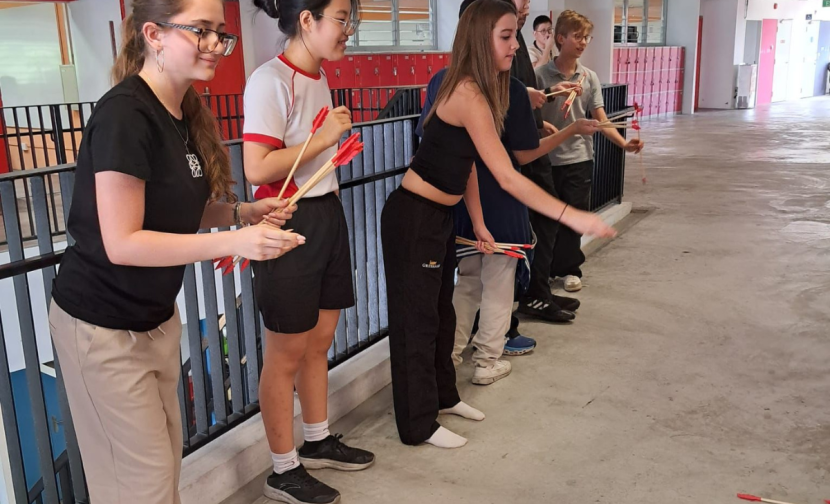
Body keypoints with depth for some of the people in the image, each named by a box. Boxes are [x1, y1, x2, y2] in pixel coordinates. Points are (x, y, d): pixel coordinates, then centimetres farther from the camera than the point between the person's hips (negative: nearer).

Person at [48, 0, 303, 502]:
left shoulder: (185, 113, 3)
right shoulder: (125, 115, -23)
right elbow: (122, 243, -26)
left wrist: (243, 213, -6)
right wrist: (234, 242, -32)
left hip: (158, 318, 8)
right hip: (102, 327, -8)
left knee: (167, 458, 18)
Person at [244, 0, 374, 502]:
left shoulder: (319, 77, 12)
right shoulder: (270, 80, -17)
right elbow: (257, 168, -24)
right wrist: (323, 138, -19)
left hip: (328, 215, 9)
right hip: (289, 222, -9)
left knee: (320, 342, 17)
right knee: (287, 353, 3)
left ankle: (318, 441, 35)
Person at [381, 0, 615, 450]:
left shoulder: (477, 92, 7)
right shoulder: (468, 95, -24)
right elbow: (506, 178, -30)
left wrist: (478, 224, 11)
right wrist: (571, 216, -31)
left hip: (439, 217, 10)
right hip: (412, 219, -10)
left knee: (441, 311, 21)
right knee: (416, 320, 3)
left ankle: (443, 396, 40)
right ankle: (418, 426, 19)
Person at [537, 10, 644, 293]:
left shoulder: (589, 77, 2)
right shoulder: (542, 75, -6)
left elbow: (600, 119, -3)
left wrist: (623, 143, -16)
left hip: (579, 157, 2)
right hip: (548, 158, -2)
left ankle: (566, 268, 21)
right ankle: (550, 266, 25)